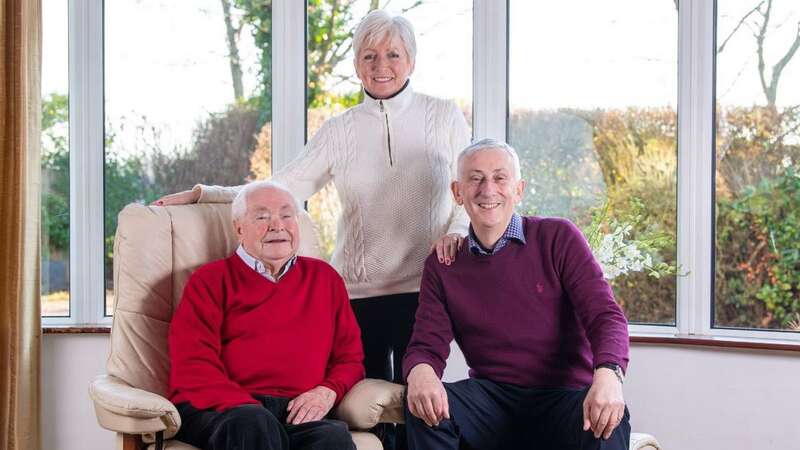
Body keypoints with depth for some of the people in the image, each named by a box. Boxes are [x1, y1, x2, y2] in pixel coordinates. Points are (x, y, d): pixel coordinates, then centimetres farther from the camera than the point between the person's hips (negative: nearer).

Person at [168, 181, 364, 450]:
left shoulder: (324, 279, 24)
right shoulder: (211, 281, 13)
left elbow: (350, 357, 22)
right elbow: (193, 364, 0)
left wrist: (328, 391, -2)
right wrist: (246, 408, -16)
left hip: (297, 413, 1)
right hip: (218, 410, -1)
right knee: (255, 425, -39)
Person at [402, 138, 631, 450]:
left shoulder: (559, 238, 0)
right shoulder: (442, 266, 9)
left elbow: (605, 315, -9)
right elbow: (427, 344, 3)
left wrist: (607, 374, -31)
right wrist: (421, 372, -24)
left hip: (564, 397, -2)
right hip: (492, 398, 3)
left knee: (607, 424, -36)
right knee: (422, 405, -27)